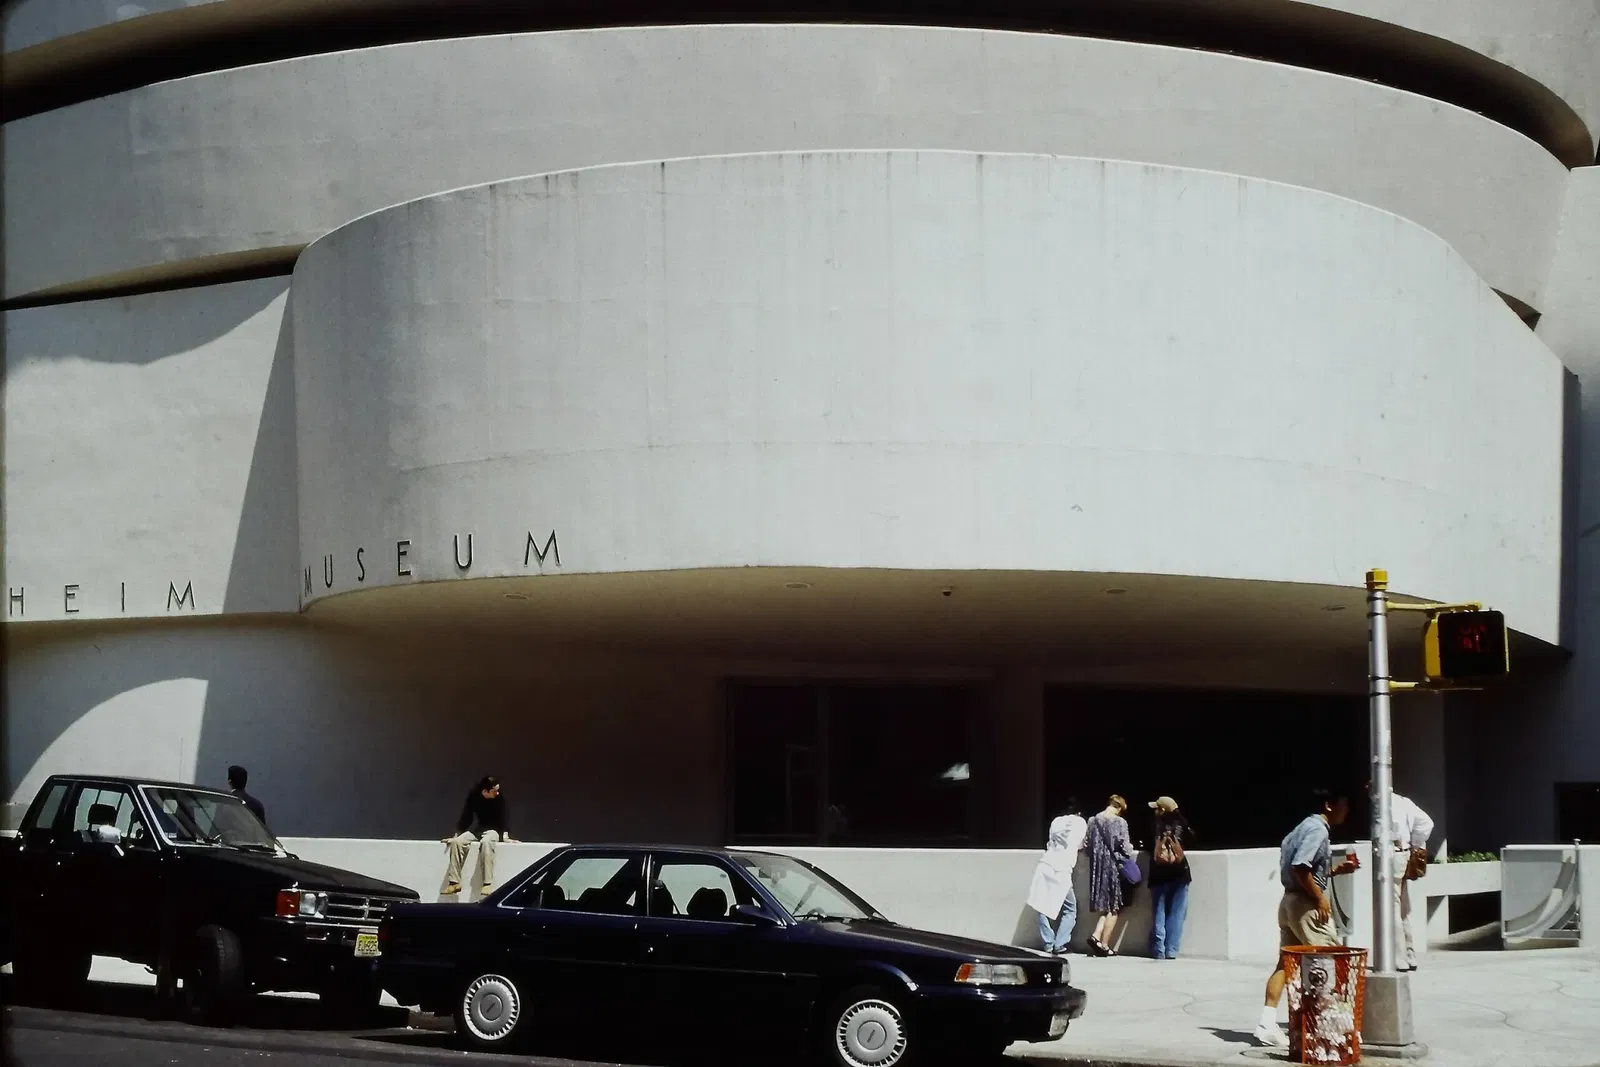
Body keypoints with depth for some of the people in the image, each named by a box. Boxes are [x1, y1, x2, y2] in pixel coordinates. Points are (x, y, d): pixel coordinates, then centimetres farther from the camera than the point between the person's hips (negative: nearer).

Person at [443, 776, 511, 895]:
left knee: (486, 842, -39)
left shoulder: (499, 799, -12)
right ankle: (454, 882, -25)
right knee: (457, 842, -24)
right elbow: (466, 817, 0)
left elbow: (502, 819, -13)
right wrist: (456, 835, -2)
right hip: (476, 830, 3)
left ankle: (488, 884, -44)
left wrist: (505, 836, -26)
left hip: (493, 831, -3)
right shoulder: (473, 797, -7)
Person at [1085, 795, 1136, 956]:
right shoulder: (1120, 822, -9)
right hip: (1114, 865, -5)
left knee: (1106, 905, 15)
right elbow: (1124, 847, -12)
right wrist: (1130, 848, 9)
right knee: (1114, 907, 5)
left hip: (1097, 866, 5)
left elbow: (1087, 843, 10)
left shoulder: (1093, 821, 5)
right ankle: (1104, 944, 2)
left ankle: (1096, 936, -5)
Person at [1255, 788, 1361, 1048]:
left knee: (1286, 963, 7)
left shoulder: (1307, 826, 17)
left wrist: (1338, 870, 16)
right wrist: (1320, 898, -19)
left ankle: (1267, 1022, 2)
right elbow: (1299, 867, -25)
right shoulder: (1318, 829, -14)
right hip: (1306, 904, -10)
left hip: (1290, 901, 10)